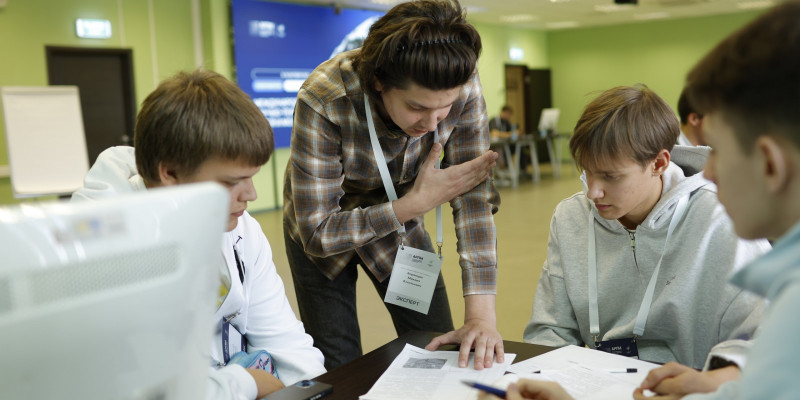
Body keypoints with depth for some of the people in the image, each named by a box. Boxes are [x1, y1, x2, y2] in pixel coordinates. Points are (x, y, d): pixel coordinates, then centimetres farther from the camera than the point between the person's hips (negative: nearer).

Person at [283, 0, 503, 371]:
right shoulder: (323, 100, -35)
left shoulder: (461, 87, -27)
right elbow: (317, 232, -29)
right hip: (325, 233, -2)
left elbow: (474, 195, -26)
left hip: (398, 218, 3)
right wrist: (417, 202, -34)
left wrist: (481, 315, -32)